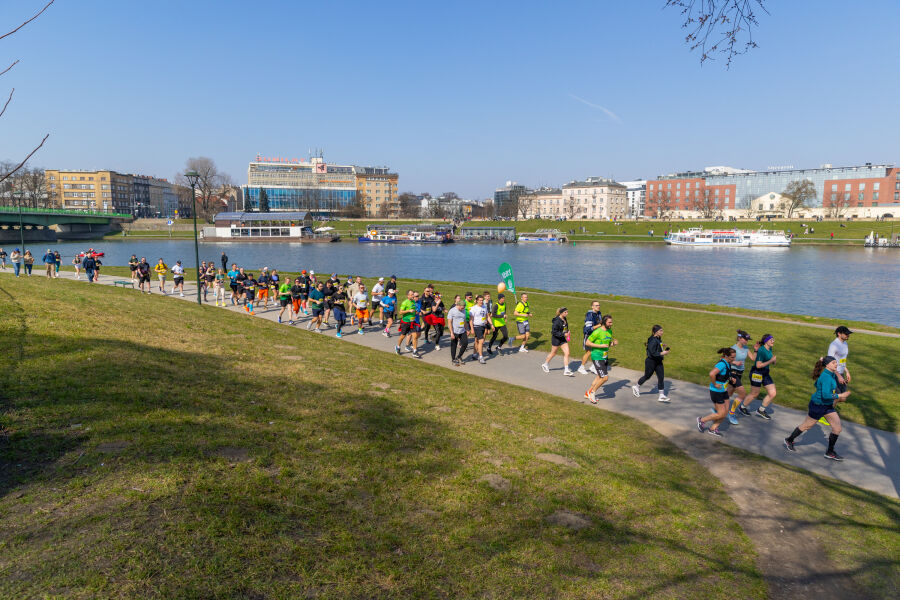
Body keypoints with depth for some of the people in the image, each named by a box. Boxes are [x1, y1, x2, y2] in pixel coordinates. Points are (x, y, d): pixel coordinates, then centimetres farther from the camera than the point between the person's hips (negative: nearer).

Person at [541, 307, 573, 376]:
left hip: (563, 339, 7)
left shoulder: (565, 319, 3)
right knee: (553, 353, 11)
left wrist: (567, 332, 4)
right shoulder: (557, 321, -22)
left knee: (567, 353, -2)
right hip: (556, 339, -7)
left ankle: (566, 371, 3)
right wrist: (563, 334, -27)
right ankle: (545, 364, 36)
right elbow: (554, 331, -24)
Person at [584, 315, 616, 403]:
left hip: (605, 357, 8)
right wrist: (600, 346, -21)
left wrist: (614, 343, -4)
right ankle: (592, 392, 9)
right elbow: (587, 343, -16)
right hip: (597, 357, -8)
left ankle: (588, 393, 30)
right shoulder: (597, 332, -18)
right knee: (605, 377, -11)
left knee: (600, 377, 15)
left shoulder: (610, 331, 7)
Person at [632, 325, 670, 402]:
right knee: (647, 376, 10)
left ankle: (662, 396, 5)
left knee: (661, 377, 1)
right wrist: (662, 353, -26)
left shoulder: (658, 339, 5)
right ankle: (637, 387, 35)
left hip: (658, 362, 8)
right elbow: (652, 353, -27)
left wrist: (661, 346, 8)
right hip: (651, 362, -8)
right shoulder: (653, 341, -23)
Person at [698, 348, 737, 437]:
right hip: (716, 392, -9)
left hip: (724, 391, 9)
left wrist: (731, 379, 11)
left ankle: (712, 429, 22)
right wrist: (715, 384, -25)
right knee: (721, 414, -3)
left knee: (725, 412, 9)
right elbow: (711, 374, -39)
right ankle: (702, 420, 15)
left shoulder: (727, 363, 5)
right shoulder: (722, 364, -24)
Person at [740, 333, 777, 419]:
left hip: (765, 374, 8)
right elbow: (758, 365, -23)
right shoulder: (761, 350, -21)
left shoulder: (769, 349, 5)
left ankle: (761, 410, 20)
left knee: (772, 394, 4)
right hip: (756, 374, -8)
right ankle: (742, 407, 31)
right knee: (754, 394, 7)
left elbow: (771, 362, 16)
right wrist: (771, 361, -24)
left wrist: (774, 360, -6)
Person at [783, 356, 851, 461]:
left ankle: (830, 452, 16)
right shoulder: (826, 377, -26)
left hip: (827, 406, 9)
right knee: (806, 426, 8)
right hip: (818, 405, -9)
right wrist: (840, 395, -25)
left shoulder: (832, 375, 4)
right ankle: (789, 440, 30)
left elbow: (817, 384, 18)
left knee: (837, 427, 4)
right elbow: (826, 395, -32)